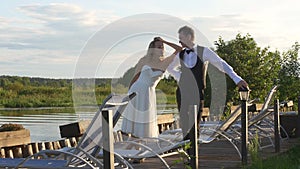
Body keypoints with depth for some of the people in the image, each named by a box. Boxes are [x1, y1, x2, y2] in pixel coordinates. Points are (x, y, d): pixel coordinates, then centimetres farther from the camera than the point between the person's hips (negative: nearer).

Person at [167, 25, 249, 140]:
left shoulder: (204, 52, -3)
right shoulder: (180, 55, 8)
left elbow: (222, 65, -7)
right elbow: (170, 68, 27)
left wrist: (237, 79, -17)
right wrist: (179, 77, 11)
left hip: (197, 94, -3)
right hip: (182, 93, 4)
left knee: (194, 125, -3)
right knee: (184, 124, 4)